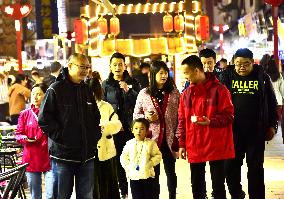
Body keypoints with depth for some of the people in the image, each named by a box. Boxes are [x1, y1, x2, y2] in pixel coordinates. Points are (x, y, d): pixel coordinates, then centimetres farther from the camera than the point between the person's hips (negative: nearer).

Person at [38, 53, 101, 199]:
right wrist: (61, 137, -15)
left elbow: (96, 117, 22)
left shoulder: (87, 90, 13)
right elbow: (44, 119, -12)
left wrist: (95, 136, 8)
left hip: (87, 154, 6)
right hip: (64, 153, -5)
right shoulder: (56, 89, -7)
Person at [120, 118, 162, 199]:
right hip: (134, 176, 1)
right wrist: (128, 167, -2)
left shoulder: (151, 143, -3)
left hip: (147, 175, -1)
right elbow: (123, 157, 8)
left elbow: (158, 155, 0)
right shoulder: (129, 144, 1)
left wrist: (150, 163, -12)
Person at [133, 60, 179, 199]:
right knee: (154, 173, 7)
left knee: (171, 172, 10)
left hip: (169, 139, 1)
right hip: (152, 139, -1)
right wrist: (146, 117, -13)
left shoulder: (174, 92, 2)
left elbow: (179, 117, 3)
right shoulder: (144, 94, 0)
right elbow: (136, 115, 7)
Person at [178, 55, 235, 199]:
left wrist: (210, 121, -24)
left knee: (218, 184, 3)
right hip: (194, 148, 5)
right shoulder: (186, 94, 9)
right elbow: (182, 121, 13)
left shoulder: (219, 90, -7)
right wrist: (182, 144, 10)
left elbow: (229, 115, -8)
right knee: (196, 185, 12)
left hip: (216, 147, -5)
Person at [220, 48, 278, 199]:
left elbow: (271, 102, 6)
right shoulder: (227, 76, 0)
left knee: (255, 167, 7)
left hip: (256, 131, -1)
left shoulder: (261, 77, -1)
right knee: (231, 166, 7)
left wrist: (272, 125, 3)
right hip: (233, 130, 1)